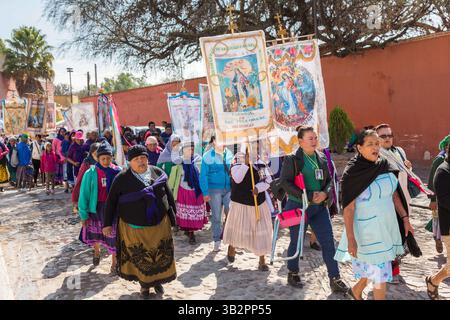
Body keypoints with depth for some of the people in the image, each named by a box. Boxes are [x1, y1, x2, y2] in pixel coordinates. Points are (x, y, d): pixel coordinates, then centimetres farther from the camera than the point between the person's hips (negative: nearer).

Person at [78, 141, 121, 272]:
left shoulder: (117, 172, -7)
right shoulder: (91, 173, -9)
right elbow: (84, 194, -6)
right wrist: (83, 214, -5)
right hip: (95, 208, 1)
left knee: (113, 235, 4)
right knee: (95, 232, 20)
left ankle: (114, 263, 22)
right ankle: (96, 251, 52)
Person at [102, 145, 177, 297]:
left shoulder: (158, 173, 0)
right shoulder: (122, 178, -8)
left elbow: (168, 194, 9)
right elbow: (111, 201, -2)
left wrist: (173, 213, 11)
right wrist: (108, 224, -2)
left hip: (159, 224, 3)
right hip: (134, 227, -2)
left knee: (161, 255, 13)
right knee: (140, 257, 10)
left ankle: (158, 280, 36)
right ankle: (144, 283, 32)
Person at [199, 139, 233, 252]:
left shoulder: (230, 154, 4)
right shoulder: (207, 156, -4)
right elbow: (203, 176, -4)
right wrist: (205, 192, -9)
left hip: (229, 189, 2)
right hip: (214, 190, -1)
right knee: (216, 216, 7)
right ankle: (217, 241, 20)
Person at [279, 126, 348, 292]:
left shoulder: (322, 158, 8)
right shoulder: (292, 159, -9)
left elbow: (329, 180, 12)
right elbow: (285, 182, -15)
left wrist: (325, 193, -11)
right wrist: (308, 196, -20)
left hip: (320, 207, 5)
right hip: (298, 206, -4)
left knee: (328, 241, 2)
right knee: (296, 242, 9)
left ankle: (335, 279, 11)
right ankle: (293, 274, 30)